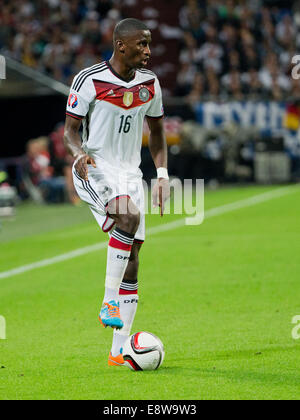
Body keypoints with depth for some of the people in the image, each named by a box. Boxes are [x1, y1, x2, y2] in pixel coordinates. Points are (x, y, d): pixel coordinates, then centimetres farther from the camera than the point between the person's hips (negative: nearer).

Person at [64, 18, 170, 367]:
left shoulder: (149, 83, 6)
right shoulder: (89, 80, -10)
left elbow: (156, 131, 17)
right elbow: (70, 128, -6)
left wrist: (162, 175, 7)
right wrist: (79, 152, -27)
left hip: (130, 173, 6)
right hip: (95, 169, -6)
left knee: (132, 254, -1)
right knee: (129, 216, -34)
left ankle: (119, 351, 2)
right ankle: (109, 303, -22)